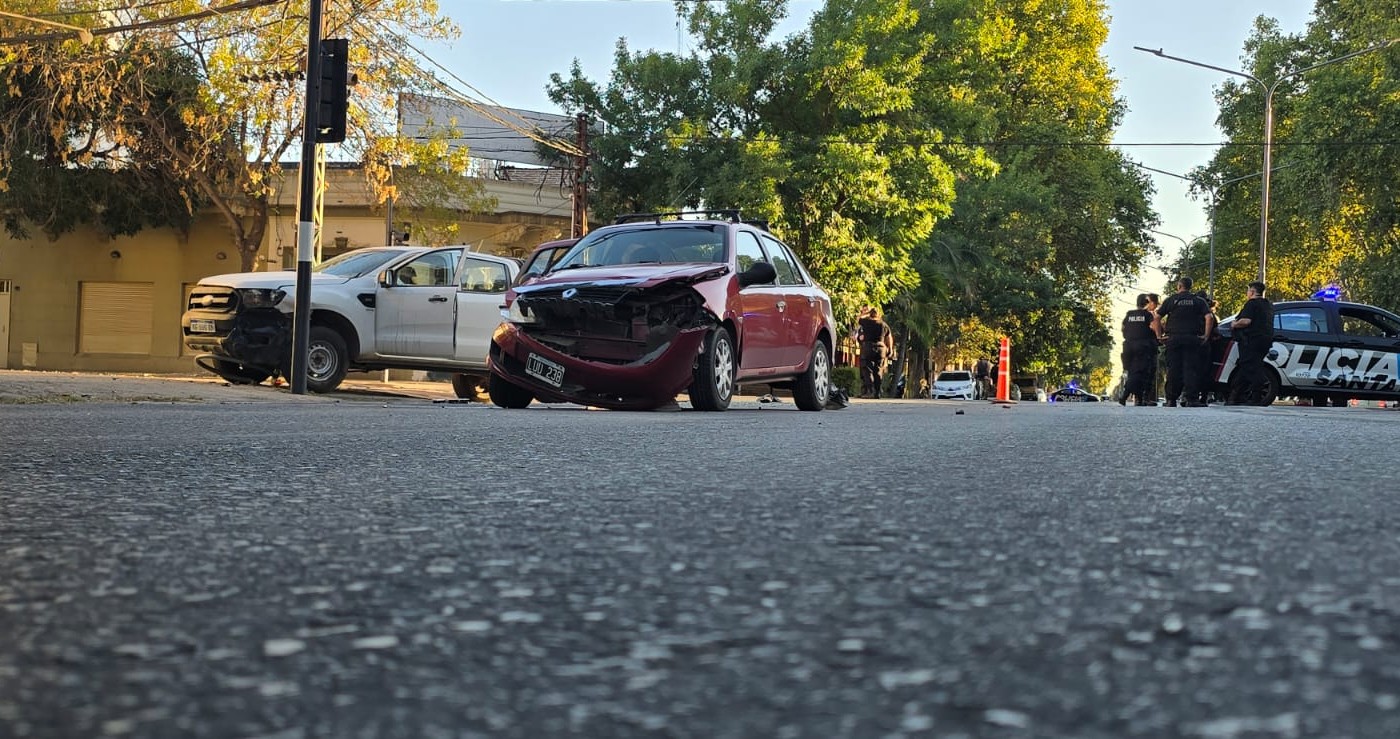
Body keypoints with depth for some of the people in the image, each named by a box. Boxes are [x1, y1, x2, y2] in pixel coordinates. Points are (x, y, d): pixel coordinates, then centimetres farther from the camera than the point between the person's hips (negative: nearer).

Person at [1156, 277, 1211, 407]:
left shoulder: (1171, 299, 7)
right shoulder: (1199, 300, 6)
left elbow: (1157, 317, 1)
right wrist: (1206, 336, -2)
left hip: (1174, 338, 1)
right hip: (1192, 339, -1)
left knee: (1173, 369, 2)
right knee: (1191, 368, -2)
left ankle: (1171, 400, 3)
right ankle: (1191, 399, -10)